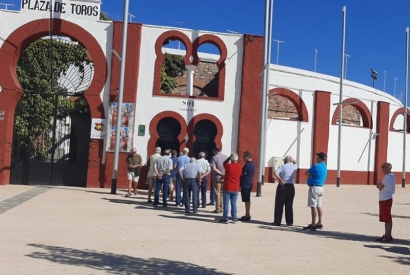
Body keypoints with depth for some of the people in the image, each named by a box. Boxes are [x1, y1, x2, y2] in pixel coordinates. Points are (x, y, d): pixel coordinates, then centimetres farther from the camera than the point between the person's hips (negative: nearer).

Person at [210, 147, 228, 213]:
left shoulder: (214, 157, -9)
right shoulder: (226, 157, 4)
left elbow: (213, 168, -18)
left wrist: (221, 173, -14)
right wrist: (224, 174, 1)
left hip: (217, 178, -4)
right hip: (225, 178, 4)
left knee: (217, 193, 3)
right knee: (222, 194, 12)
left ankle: (218, 209, 6)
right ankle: (221, 208, 15)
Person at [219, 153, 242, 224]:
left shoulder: (228, 165, -11)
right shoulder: (240, 167, -1)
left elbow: (224, 163, 11)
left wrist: (229, 158, 9)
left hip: (227, 188, -3)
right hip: (235, 189, 3)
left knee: (226, 203, 2)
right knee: (234, 204, 9)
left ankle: (225, 219, 4)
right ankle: (234, 219, 11)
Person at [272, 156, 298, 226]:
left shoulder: (282, 167, -6)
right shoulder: (294, 166, 5)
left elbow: (275, 173, -23)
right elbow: (295, 162, 30)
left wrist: (280, 180, -15)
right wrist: (292, 160, 16)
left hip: (282, 186, -3)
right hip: (291, 187, 3)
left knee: (279, 205, 3)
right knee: (289, 205, 10)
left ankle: (277, 222, 5)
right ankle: (289, 222, 13)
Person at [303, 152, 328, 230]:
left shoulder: (316, 166, -15)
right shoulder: (324, 166, 13)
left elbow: (306, 173, -7)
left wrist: (310, 175, 8)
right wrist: (311, 175, -3)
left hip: (314, 187, -9)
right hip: (321, 187, 9)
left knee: (313, 206, -6)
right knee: (319, 206, 13)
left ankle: (313, 224, -5)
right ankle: (320, 223, 18)